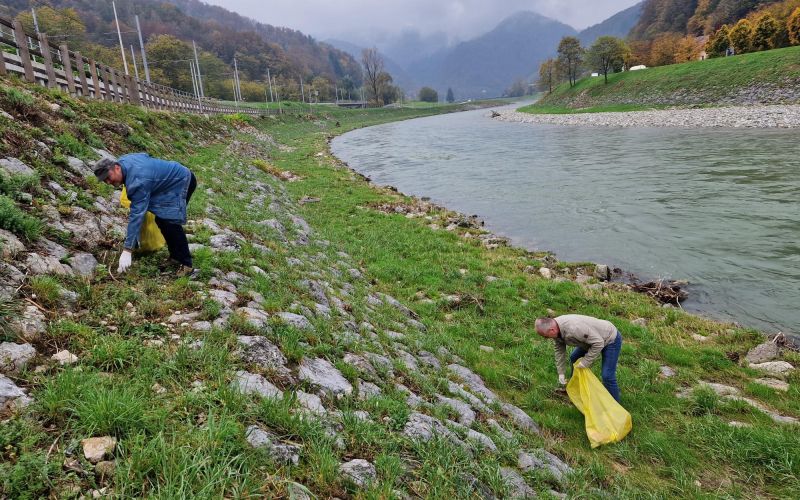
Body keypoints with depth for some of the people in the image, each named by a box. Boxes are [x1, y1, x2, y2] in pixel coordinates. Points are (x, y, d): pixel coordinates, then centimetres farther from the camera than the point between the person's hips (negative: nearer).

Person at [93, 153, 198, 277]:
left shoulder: (138, 181, -32)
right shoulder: (123, 160, -5)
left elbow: (136, 215, -35)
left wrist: (127, 250, -36)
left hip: (182, 181, -11)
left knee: (170, 222, -20)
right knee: (161, 220, 8)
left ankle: (186, 265, -17)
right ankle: (175, 256, 17)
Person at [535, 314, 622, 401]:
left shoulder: (573, 328, -40)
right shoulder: (556, 327, -12)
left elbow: (598, 343, -33)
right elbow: (559, 350, 1)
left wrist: (585, 362, -26)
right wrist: (561, 373, 2)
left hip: (610, 339, -9)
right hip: (595, 339, 9)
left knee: (607, 376, -13)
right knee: (574, 358, 18)